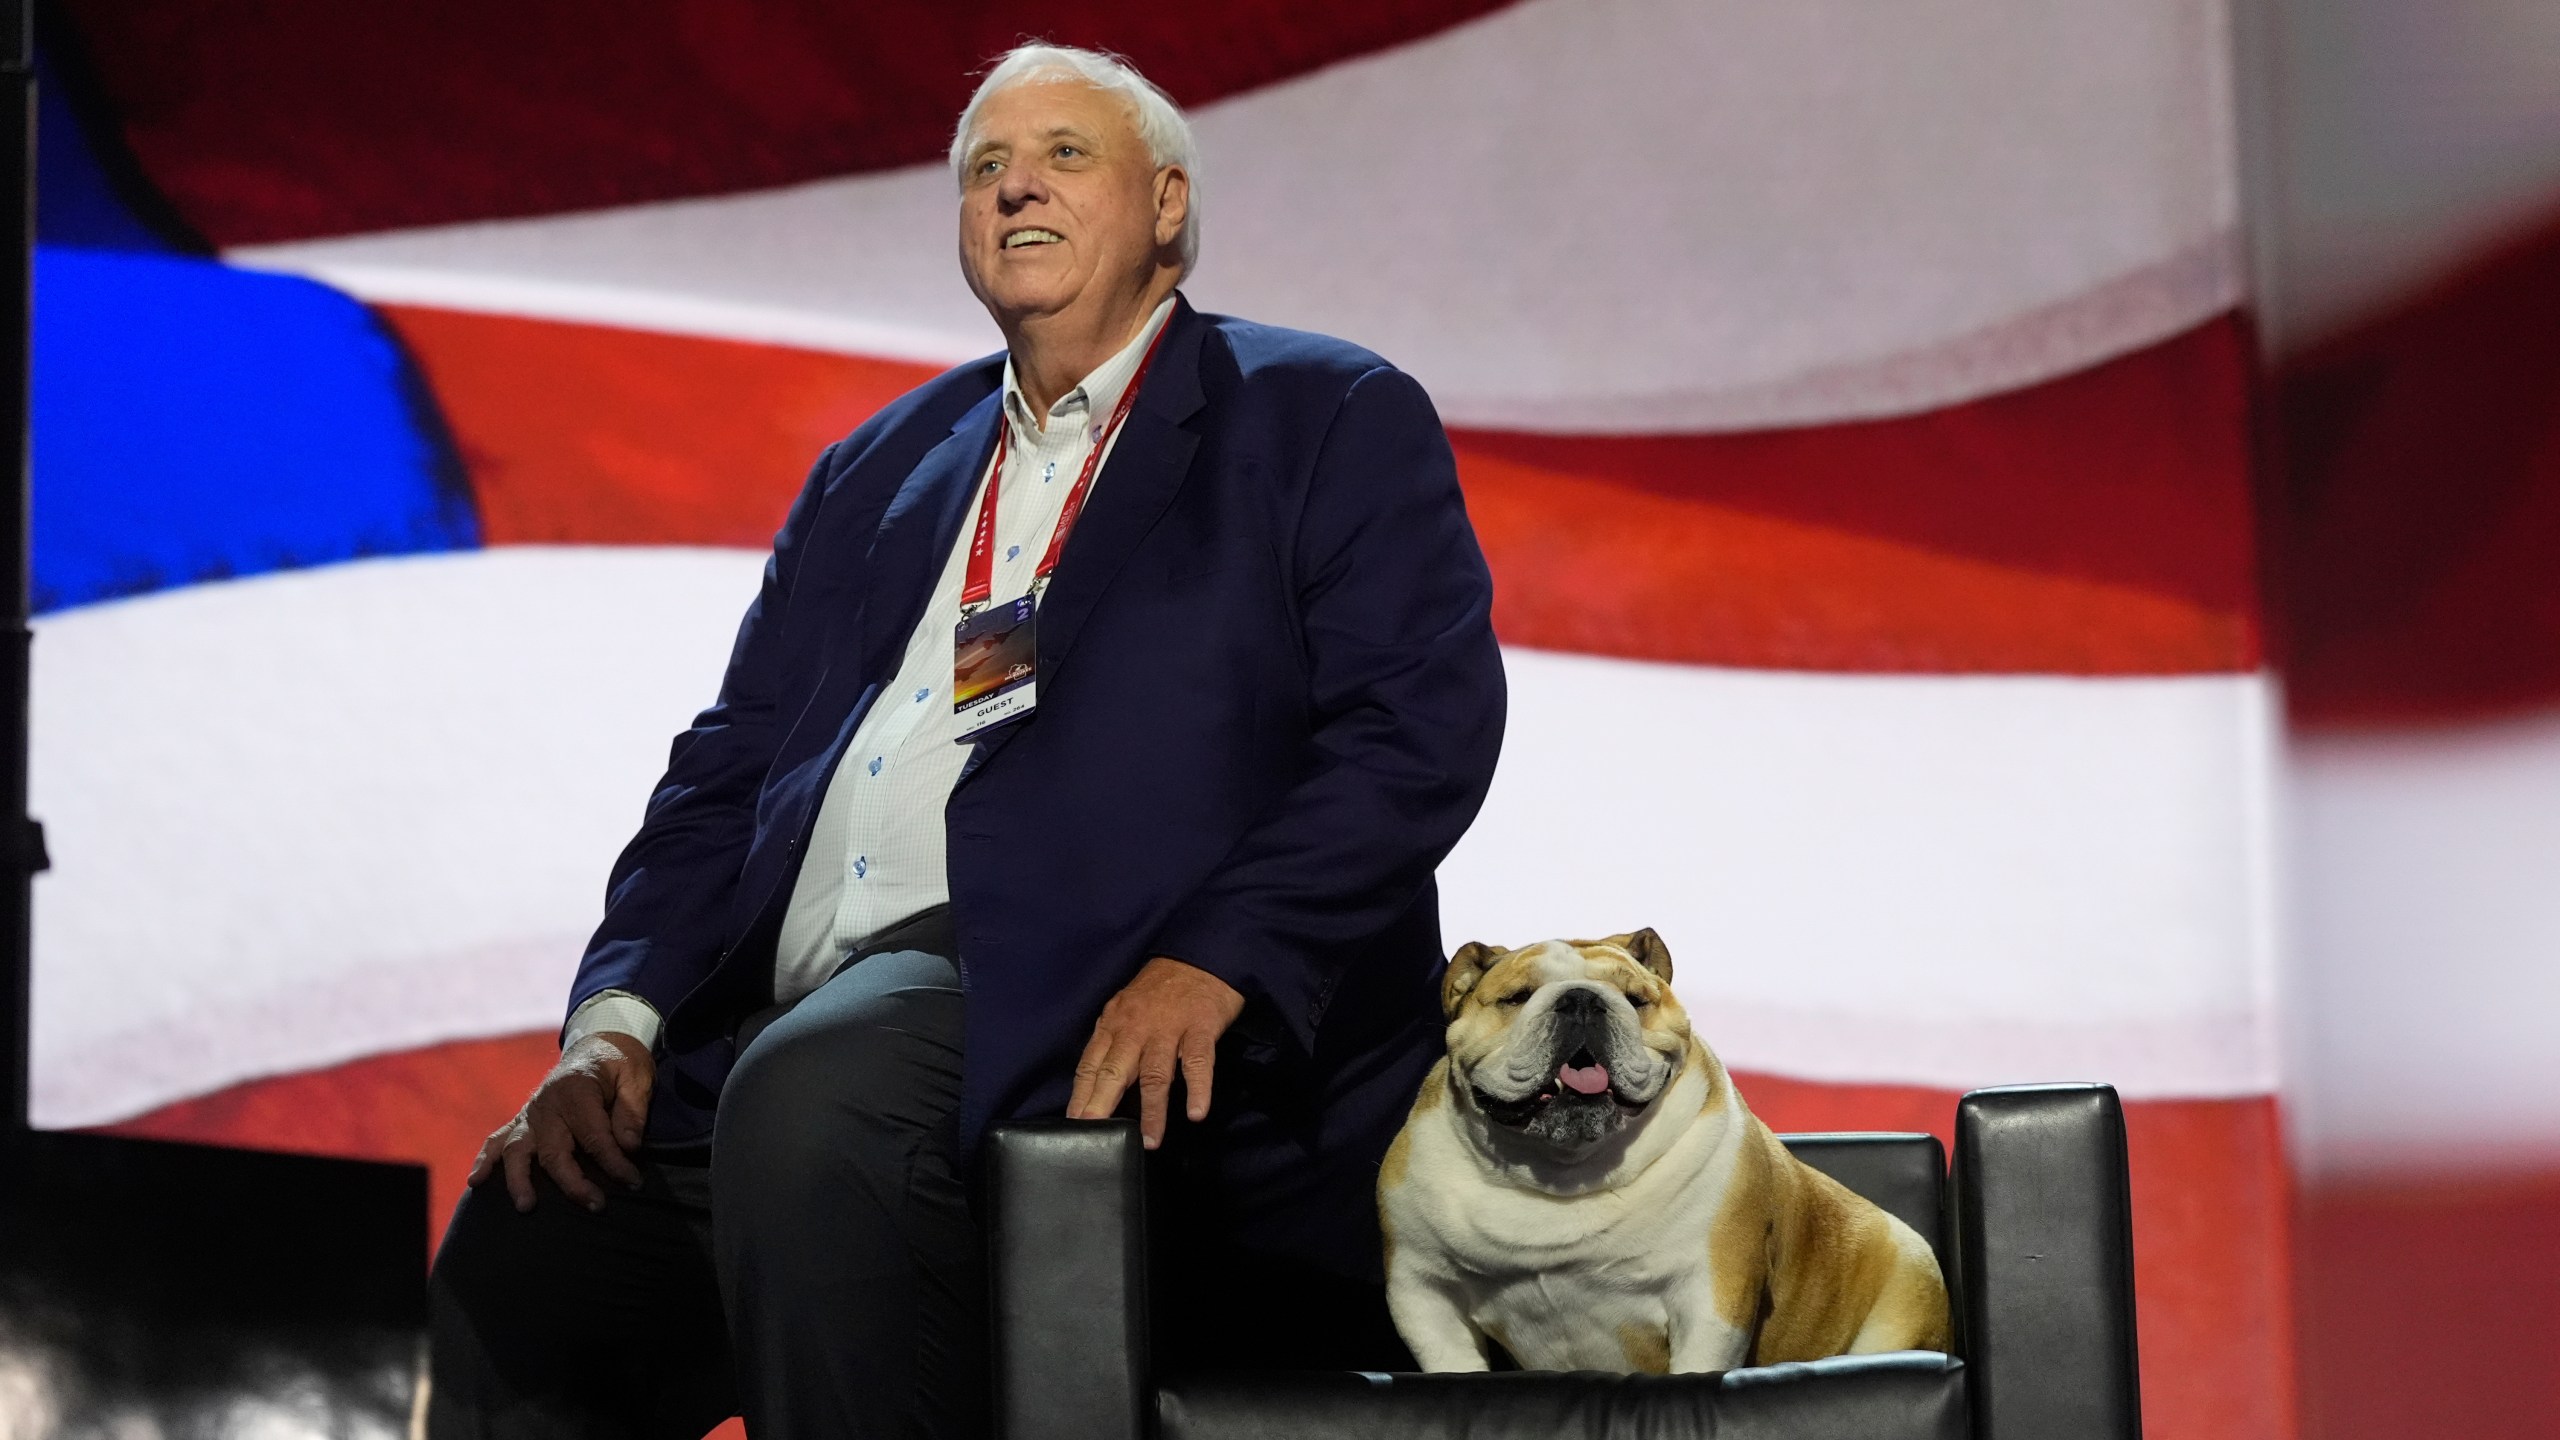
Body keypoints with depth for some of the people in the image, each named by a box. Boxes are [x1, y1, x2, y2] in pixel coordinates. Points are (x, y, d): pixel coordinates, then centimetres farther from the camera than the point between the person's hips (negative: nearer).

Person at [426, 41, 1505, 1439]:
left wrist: (1216, 961, -19)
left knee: (813, 1104, -34)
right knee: (515, 1247, -14)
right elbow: (728, 768, 21)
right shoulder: (871, 476, 28)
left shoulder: (1329, 419, 10)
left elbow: (1422, 724, -4)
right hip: (800, 1023, 6)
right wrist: (616, 1022, 3)